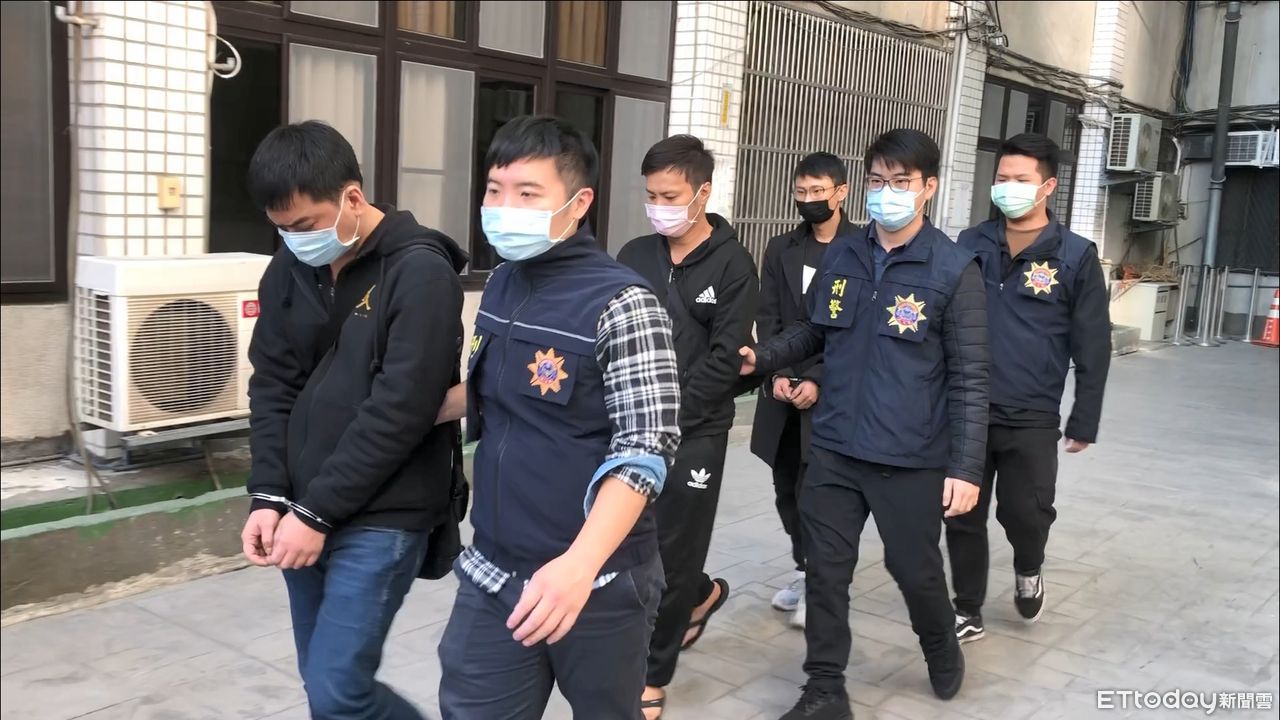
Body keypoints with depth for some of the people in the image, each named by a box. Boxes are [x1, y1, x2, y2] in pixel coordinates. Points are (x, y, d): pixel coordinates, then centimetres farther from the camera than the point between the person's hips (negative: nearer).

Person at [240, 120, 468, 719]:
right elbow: (272, 388, 8)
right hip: (304, 514, 7)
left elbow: (401, 411, -18)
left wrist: (317, 511, -15)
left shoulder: (420, 272, -14)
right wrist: (271, 496, -4)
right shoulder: (289, 271, 7)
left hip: (380, 519, -6)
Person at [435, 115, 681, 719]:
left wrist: (580, 565, -31)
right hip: (493, 572, 6)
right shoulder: (502, 284, 5)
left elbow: (645, 451, -21)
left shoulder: (620, 304, -16)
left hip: (598, 581, -6)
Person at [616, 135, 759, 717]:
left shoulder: (732, 265, -8)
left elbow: (725, 360, -13)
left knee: (671, 552, 3)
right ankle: (702, 594, 43)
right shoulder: (635, 256, 6)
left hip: (694, 433, -5)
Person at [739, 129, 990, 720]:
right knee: (825, 570, 8)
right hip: (833, 448, 4)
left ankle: (942, 649, 45)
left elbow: (969, 378, -9)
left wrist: (966, 467, -12)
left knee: (915, 570, 13)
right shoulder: (840, 255, 3)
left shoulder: (954, 270, -10)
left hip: (911, 459, -3)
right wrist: (761, 358, -1)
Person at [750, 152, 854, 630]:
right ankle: (804, 570, 29)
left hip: (831, 392, -5)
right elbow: (768, 320, 7)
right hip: (783, 390, 5)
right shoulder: (781, 250, 11)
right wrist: (777, 374, -7)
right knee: (787, 491, 12)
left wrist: (818, 380, -15)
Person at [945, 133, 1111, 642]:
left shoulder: (1075, 256, -4)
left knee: (1026, 513, 0)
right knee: (963, 518, 7)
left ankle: (1028, 571, 35)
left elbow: (1092, 348, -1)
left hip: (1031, 418, -2)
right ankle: (967, 612, 25)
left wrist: (1084, 422, -1)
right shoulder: (971, 244, 3)